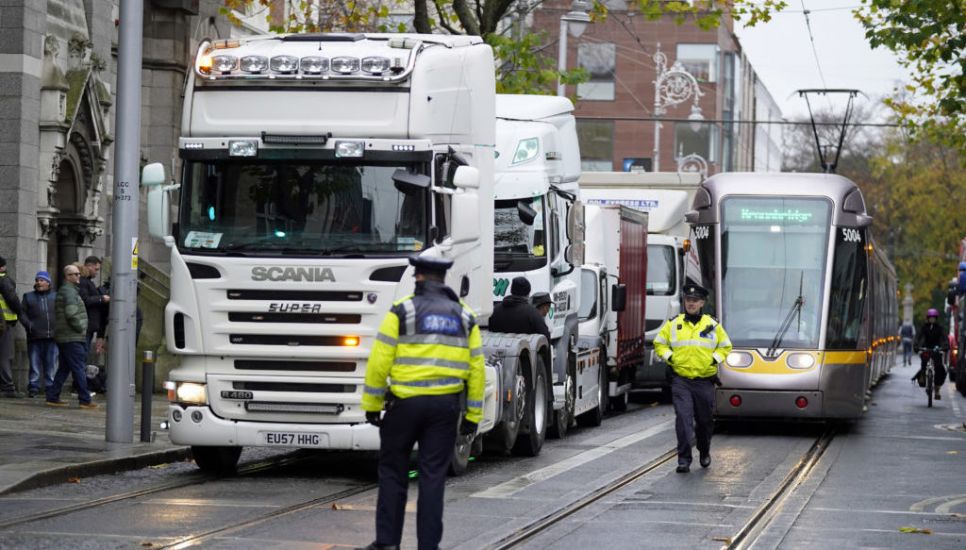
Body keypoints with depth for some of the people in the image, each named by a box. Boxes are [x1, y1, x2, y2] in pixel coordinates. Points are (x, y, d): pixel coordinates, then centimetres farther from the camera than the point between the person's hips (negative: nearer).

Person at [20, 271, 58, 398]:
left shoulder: (56, 297, 12)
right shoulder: (28, 297, 11)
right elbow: (22, 313, 6)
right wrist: (28, 325, -10)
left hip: (52, 336, 1)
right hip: (35, 337, -1)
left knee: (51, 365, 4)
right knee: (35, 364, -2)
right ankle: (33, 387, 1)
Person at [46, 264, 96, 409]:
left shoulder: (67, 290, 20)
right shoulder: (69, 291, -13)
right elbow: (72, 314, -23)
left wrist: (80, 329, 17)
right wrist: (80, 328, -12)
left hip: (64, 337, 11)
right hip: (72, 338, -11)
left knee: (64, 368, 14)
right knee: (79, 369, -9)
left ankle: (52, 397, 15)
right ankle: (85, 400, -9)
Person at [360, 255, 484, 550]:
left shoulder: (402, 311, -3)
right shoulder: (465, 318, 8)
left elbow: (380, 362, -6)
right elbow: (476, 369, 8)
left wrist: (371, 405, 0)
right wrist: (473, 415, 12)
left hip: (405, 403, -3)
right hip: (446, 405, 3)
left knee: (392, 472, 9)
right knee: (433, 476, 5)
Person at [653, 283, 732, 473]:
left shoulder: (712, 325, 4)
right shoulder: (673, 324, 3)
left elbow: (726, 346, 14)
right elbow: (659, 343, 14)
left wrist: (715, 359, -1)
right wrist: (669, 357, -2)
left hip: (704, 380, 1)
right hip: (680, 380, -1)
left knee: (705, 420, 12)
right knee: (683, 419, -12)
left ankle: (704, 453, 36)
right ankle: (684, 459, -12)